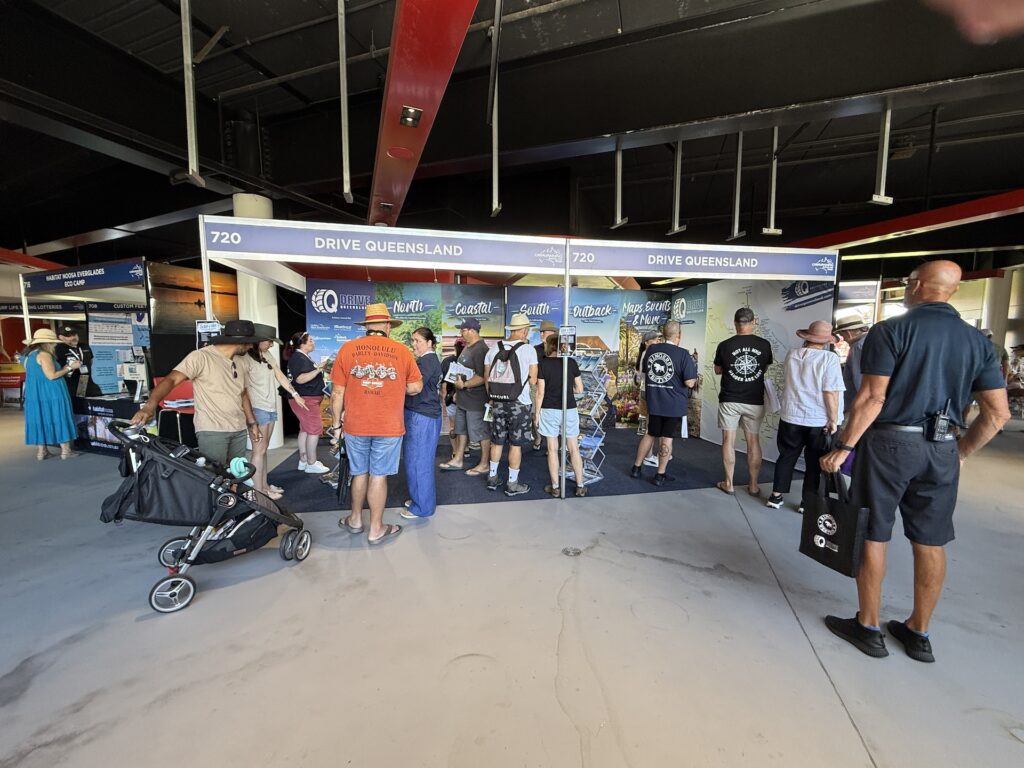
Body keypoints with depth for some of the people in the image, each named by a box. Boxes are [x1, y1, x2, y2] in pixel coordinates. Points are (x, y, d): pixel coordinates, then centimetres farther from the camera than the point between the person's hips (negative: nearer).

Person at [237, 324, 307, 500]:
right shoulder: (245, 359, -12)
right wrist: (250, 414, -21)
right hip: (258, 410, -7)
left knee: (263, 449, 13)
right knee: (259, 450, -2)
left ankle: (264, 485, 21)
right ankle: (258, 491, 5)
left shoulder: (268, 357, 11)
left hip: (271, 408, 7)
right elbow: (242, 388, -17)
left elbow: (281, 377, 16)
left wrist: (295, 395, 14)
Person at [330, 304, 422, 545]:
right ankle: (376, 529, 21)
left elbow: (337, 392, 0)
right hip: (389, 426, -2)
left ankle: (355, 520, 36)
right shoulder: (401, 350, -4)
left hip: (355, 425, 2)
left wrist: (336, 423, 10)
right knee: (378, 476, 8)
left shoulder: (347, 348, -1)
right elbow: (416, 388, -1)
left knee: (359, 473, 19)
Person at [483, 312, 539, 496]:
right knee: (515, 444, 6)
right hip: (518, 404, -4)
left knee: (497, 441, 16)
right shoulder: (528, 349, -10)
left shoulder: (494, 349, 4)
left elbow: (486, 378, 8)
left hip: (497, 403, 5)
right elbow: (533, 381, -9)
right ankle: (512, 484, 16)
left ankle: (492, 478, 28)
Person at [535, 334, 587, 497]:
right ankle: (580, 486, 17)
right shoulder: (572, 362, 1)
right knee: (574, 449, 10)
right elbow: (579, 389, 4)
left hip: (549, 411, -2)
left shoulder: (543, 364, -6)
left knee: (552, 449, 6)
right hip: (569, 410, 2)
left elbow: (540, 393, -7)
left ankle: (555, 488, 14)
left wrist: (536, 413, 1)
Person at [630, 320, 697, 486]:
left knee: (650, 435, 17)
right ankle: (660, 475, 14)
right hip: (674, 404, -4)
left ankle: (636, 468, 24)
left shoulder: (651, 349, 2)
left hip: (654, 402, 5)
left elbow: (644, 374, 14)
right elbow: (690, 383, -13)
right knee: (667, 438, 5)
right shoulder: (683, 354, -14)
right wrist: (694, 376, 6)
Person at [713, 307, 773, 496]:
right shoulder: (764, 345, -3)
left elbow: (718, 370, 6)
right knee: (753, 442, 11)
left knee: (728, 440, 7)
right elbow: (765, 369, 13)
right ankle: (753, 485, 18)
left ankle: (728, 483, 12)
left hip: (729, 400, -2)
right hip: (755, 401, 2)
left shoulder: (724, 345, -8)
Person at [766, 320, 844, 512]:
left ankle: (776, 496, 20)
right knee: (814, 462, 11)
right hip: (819, 420, -3)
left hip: (791, 416, 3)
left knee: (787, 456, 15)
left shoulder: (791, 355, 0)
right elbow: (831, 392, -17)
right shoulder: (829, 358, -14)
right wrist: (833, 419, -9)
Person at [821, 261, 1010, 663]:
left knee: (873, 536, 6)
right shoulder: (977, 340, 8)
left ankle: (868, 627, 18)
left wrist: (844, 447, -11)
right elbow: (998, 414, 7)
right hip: (941, 450, 6)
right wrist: (961, 453, 18)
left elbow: (872, 399, -15)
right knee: (930, 543, 13)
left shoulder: (891, 330, -9)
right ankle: (918, 632, 28)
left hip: (890, 442, -5)